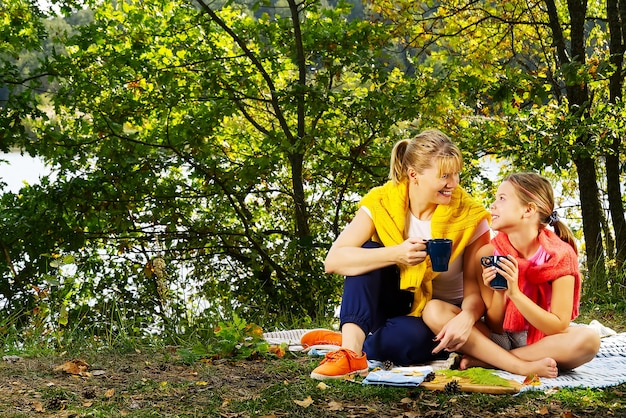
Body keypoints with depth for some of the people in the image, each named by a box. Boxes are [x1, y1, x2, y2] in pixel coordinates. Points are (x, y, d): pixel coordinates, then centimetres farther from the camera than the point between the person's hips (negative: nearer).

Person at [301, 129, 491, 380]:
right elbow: (333, 261, -25)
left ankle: (344, 341, -11)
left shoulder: (470, 218, -15)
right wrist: (395, 255, -38)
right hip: (397, 301, 2)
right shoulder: (381, 203, -14)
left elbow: (477, 289, -16)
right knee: (368, 254, -25)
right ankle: (352, 352, -35)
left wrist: (467, 315, -41)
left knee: (410, 336, -37)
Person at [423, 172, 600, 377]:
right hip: (499, 339, 2)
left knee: (588, 339, -35)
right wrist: (499, 292, -24)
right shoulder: (488, 254, -10)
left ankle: (484, 359, -22)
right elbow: (493, 326, -5)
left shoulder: (559, 255, -15)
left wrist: (515, 292, -27)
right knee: (434, 311, -19)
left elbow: (559, 327, -17)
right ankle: (523, 366, -26)